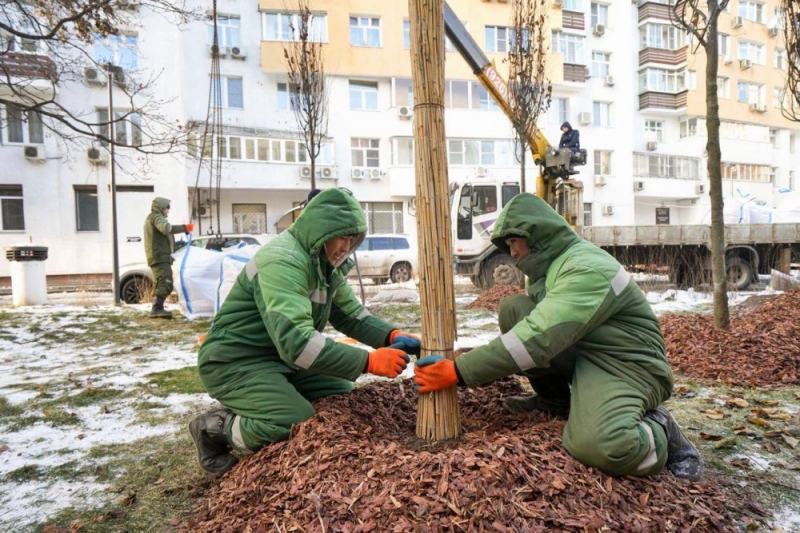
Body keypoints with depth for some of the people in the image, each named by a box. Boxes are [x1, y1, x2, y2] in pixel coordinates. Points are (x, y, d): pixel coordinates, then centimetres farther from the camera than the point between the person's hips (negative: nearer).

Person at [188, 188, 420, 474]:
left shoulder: (327, 264, 3)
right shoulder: (283, 262, -27)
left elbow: (352, 316, 5)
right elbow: (295, 340, -38)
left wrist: (393, 336, -14)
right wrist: (368, 361, -39)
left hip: (282, 357, 9)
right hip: (235, 363, -9)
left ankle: (242, 418, 15)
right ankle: (217, 429, 1)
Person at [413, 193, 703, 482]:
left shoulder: (587, 269, -23)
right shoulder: (547, 266, 9)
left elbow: (538, 338, -31)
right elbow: (531, 327, 13)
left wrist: (460, 372, -31)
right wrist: (480, 358, -3)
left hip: (624, 365, -9)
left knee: (601, 447, -38)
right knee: (512, 309, -8)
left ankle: (659, 432, -3)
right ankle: (555, 400, 8)